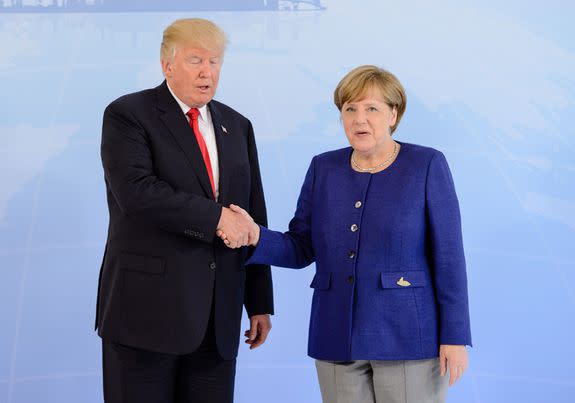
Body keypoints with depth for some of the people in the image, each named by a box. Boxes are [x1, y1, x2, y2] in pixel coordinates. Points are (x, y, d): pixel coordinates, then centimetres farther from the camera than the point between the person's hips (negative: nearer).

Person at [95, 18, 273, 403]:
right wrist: (217, 217, -17)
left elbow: (253, 217, 14)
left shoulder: (237, 126, 14)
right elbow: (137, 192, -20)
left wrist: (260, 303, 12)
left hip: (219, 316, 5)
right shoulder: (127, 115, -3)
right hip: (147, 308, -5)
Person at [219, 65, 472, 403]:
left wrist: (455, 336, -11)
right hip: (338, 338, 4)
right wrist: (255, 236, -11)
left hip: (408, 336, -4)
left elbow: (448, 256, -7)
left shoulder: (427, 166, -4)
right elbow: (300, 249, 8)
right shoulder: (324, 169, 7)